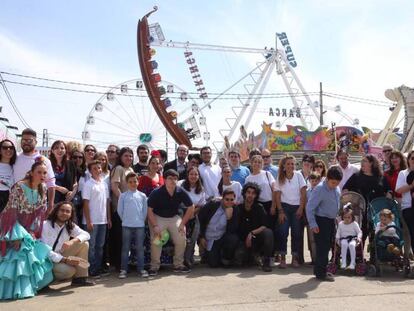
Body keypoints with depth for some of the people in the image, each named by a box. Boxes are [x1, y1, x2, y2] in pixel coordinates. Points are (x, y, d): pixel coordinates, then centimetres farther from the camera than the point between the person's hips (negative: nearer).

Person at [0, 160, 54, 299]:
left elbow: (41, 213, 3)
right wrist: (17, 235, -24)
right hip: (13, 227, -6)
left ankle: (29, 286, 19)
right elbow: (12, 212, -23)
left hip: (28, 230, 6)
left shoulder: (43, 189, -3)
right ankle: (18, 290, -1)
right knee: (18, 255, -11)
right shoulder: (19, 187, -22)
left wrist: (32, 232, 1)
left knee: (33, 254, 5)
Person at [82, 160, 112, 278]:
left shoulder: (104, 184, 10)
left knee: (100, 246, 11)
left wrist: (109, 218, 9)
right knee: (91, 246, 1)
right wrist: (88, 221, -14)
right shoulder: (88, 184, -8)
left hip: (103, 220, 6)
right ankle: (92, 270, 7)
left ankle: (99, 268, 19)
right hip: (92, 221, -6)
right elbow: (86, 203, -10)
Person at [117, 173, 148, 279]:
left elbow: (145, 210, 9)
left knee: (140, 247, 6)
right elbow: (120, 210, 4)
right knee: (125, 248, 5)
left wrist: (141, 220, 6)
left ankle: (141, 268, 14)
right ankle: (123, 269, 11)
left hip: (140, 225, 1)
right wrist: (125, 220, 5)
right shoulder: (123, 196, 1)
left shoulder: (142, 196, 4)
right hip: (126, 225, -1)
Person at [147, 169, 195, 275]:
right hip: (157, 217, -2)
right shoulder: (156, 193, -18)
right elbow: (149, 210, -14)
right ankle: (154, 266, -3)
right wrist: (155, 226, -22)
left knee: (181, 239, -13)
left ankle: (178, 265, 6)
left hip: (174, 217, 3)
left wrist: (182, 223, -5)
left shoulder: (181, 192, -10)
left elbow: (191, 208, -1)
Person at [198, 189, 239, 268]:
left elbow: (233, 231, -15)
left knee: (234, 239, -31)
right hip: (209, 240, -1)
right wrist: (201, 237, -1)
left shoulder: (234, 211, -9)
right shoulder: (212, 205, -9)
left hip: (222, 238, 1)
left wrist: (229, 218, -29)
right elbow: (200, 219, -1)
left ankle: (226, 259, -4)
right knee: (214, 264, -12)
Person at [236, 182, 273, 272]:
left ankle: (266, 262, -18)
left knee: (268, 232, -31)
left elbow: (264, 227, -10)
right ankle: (252, 256, 10)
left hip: (258, 238, -1)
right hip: (243, 240, 1)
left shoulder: (259, 208, -2)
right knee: (239, 255, -29)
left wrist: (252, 233, -23)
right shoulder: (238, 208, 0)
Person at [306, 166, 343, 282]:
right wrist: (313, 224, -21)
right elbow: (310, 207, -20)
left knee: (327, 246, 16)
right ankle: (321, 273, 9)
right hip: (321, 221, -8)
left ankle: (319, 270, 30)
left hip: (331, 220, 8)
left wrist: (336, 217, 15)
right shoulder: (320, 189, -20)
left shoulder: (337, 189, 2)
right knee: (322, 246, -3)